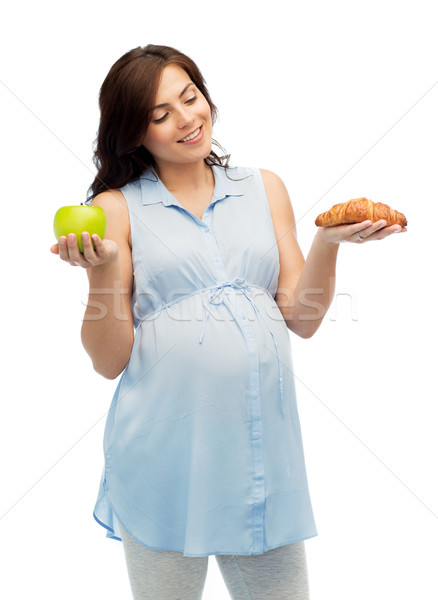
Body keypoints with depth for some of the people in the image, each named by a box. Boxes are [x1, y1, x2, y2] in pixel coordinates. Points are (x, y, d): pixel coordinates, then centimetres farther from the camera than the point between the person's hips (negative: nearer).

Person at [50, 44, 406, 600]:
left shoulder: (264, 188, 9)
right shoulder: (115, 209, -1)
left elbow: (302, 320, 5)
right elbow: (109, 361, -4)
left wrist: (327, 242, -9)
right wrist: (104, 270, -19)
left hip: (263, 444, 3)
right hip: (165, 455, -2)